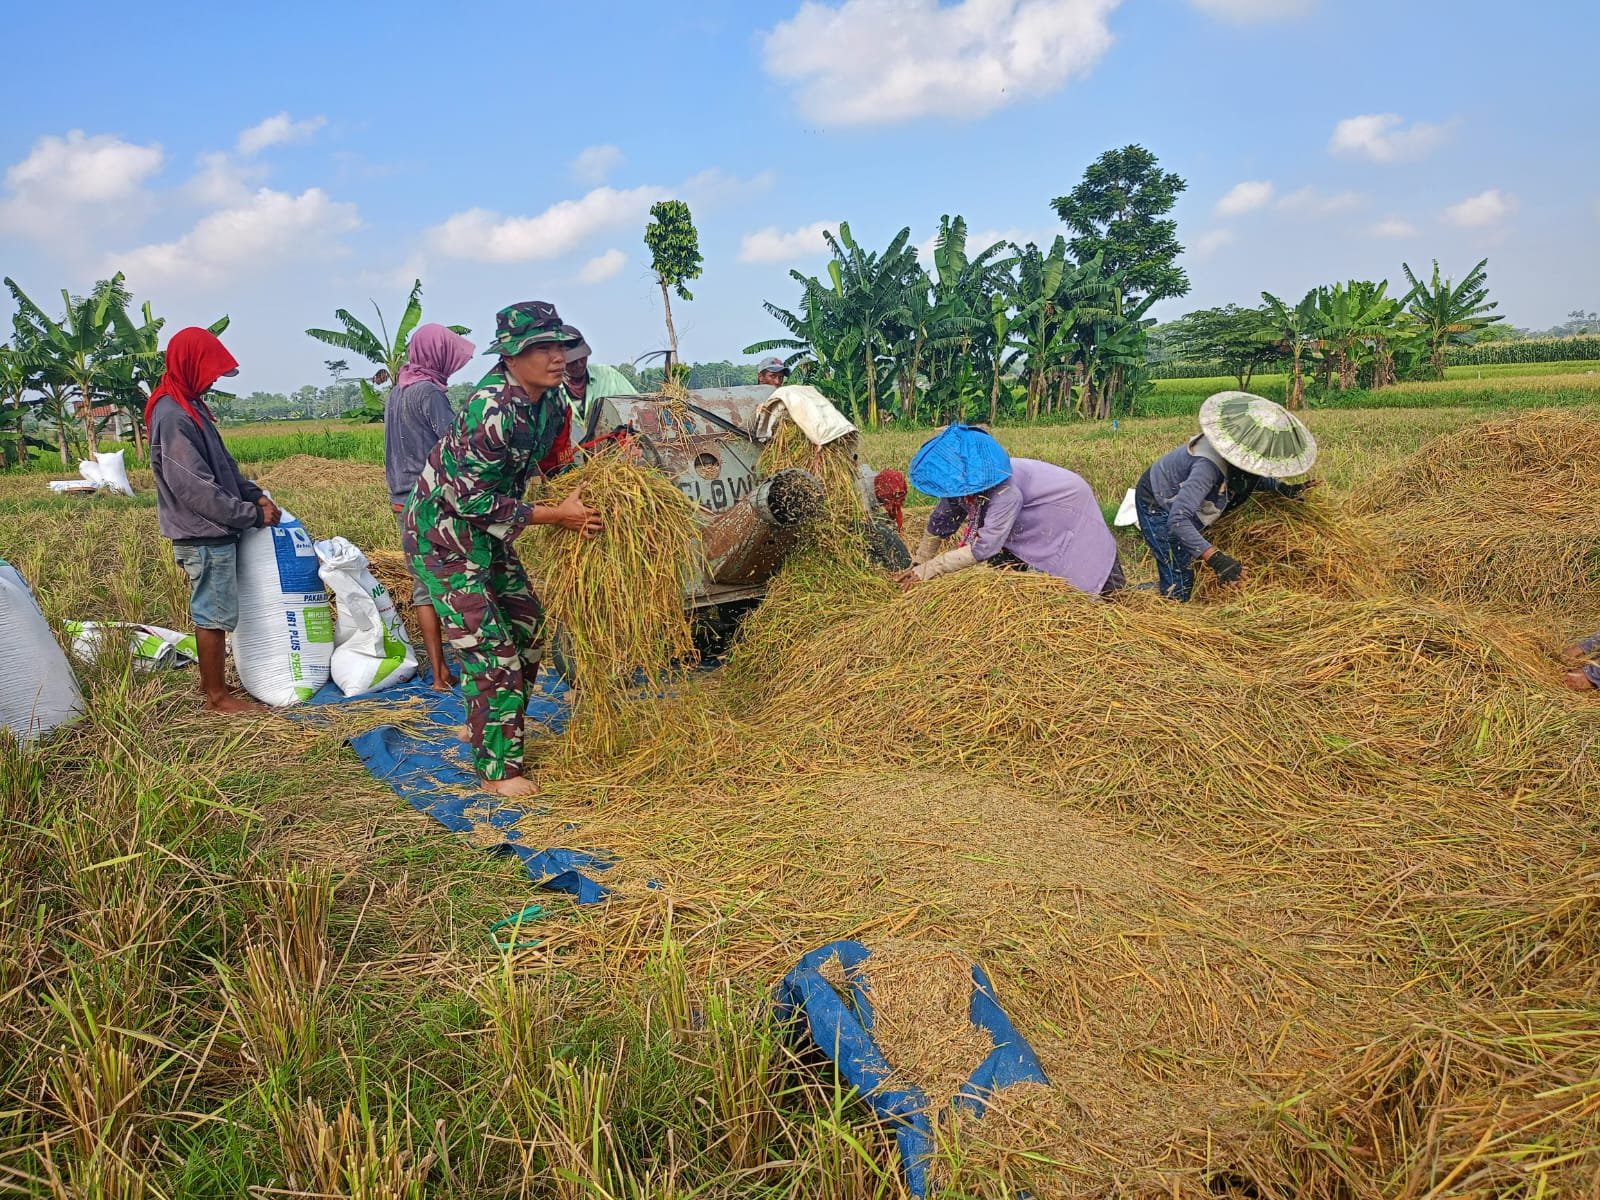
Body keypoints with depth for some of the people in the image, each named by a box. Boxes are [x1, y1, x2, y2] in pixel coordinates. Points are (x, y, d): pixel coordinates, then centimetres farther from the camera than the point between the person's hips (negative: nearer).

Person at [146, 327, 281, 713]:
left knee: (212, 613, 17)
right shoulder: (172, 417, -20)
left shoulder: (190, 406, 12)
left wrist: (254, 493, 3)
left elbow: (223, 463, 17)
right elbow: (196, 489, -23)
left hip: (213, 533, 10)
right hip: (203, 537, -10)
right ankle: (217, 696, 9)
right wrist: (252, 515, -16)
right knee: (214, 616, -1)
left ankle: (213, 682, 29)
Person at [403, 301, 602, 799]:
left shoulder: (548, 399, -4)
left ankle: (485, 726, 36)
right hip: (443, 531, -9)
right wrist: (557, 515, -25)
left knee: (525, 621, 17)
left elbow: (545, 458, 14)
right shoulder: (490, 410, -30)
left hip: (485, 529, 9)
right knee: (486, 643, -10)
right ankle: (498, 770, 0)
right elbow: (477, 502, -27)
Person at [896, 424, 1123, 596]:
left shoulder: (1005, 490, -43)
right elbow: (939, 523, -7)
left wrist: (926, 571, -39)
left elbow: (984, 547, -43)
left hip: (1069, 505, -7)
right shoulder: (962, 484, -22)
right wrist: (916, 566, -5)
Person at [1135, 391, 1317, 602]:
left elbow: (1250, 478, 9)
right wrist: (1214, 557, -50)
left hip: (1179, 500, 9)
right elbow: (1177, 520, -44)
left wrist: (1279, 486, -10)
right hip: (1157, 504, -9)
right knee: (1179, 584, -11)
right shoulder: (1209, 465, -41)